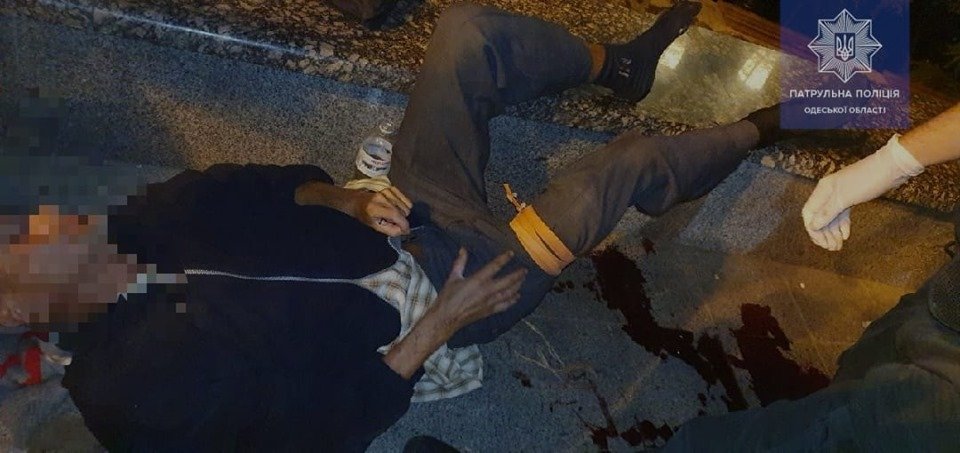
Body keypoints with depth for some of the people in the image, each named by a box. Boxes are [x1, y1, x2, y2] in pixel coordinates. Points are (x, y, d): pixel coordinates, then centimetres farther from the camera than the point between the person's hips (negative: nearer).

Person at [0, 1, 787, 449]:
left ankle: (619, 64, 24)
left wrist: (345, 200, -14)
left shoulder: (143, 224, -2)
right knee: (613, 170, -8)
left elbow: (259, 189, 7)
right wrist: (436, 329, -22)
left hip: (407, 215, 6)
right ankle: (759, 127, 24)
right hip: (435, 293, -6)